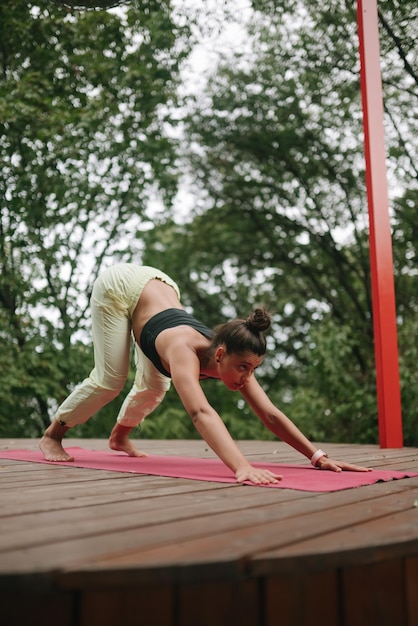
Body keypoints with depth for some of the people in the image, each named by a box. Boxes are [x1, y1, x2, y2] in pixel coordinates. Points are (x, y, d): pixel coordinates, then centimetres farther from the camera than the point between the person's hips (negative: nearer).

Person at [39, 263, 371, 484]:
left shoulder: (232, 358, -25)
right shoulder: (185, 351, -44)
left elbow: (271, 414, -24)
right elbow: (201, 412, -60)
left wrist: (318, 456, -30)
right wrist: (242, 467, -72)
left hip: (158, 286, 6)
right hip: (120, 286, -6)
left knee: (154, 387, 8)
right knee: (110, 381, -13)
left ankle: (119, 436, 37)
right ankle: (52, 435, 10)